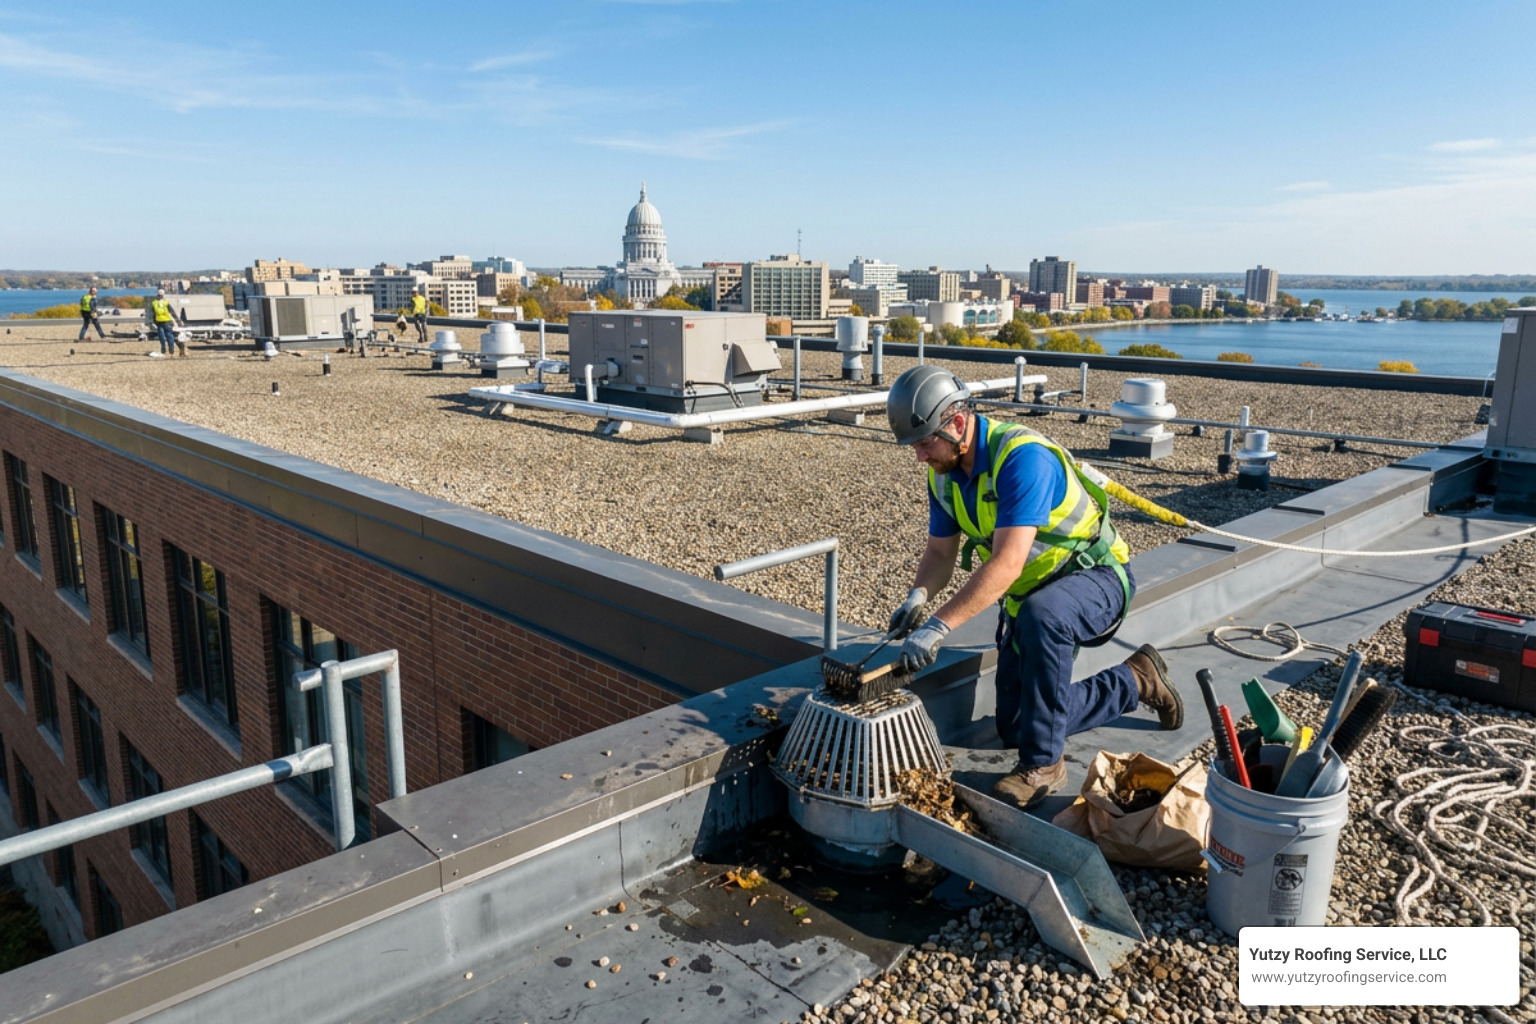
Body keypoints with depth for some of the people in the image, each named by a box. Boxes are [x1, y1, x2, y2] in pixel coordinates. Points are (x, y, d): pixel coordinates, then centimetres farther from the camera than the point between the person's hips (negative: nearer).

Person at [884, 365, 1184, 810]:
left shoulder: (1022, 457, -32)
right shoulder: (944, 474, -6)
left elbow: (1006, 563, -39)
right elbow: (940, 552, 0)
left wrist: (938, 626, -44)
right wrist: (918, 597, -22)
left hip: (1095, 577, -8)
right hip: (1028, 596, 8)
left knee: (1040, 614, -43)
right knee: (1014, 728, 7)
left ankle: (1042, 764, -26)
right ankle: (1134, 682, 26)